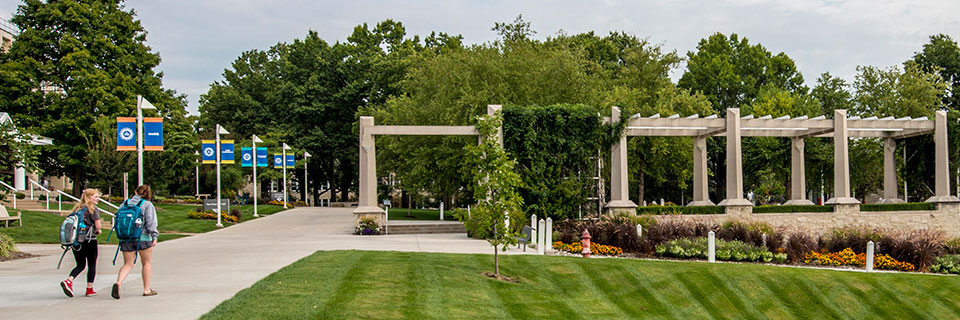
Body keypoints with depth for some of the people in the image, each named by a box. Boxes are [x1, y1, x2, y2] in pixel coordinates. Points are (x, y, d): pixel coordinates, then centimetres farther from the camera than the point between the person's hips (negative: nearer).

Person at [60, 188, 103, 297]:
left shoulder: (77, 208, 12)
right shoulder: (92, 209, -7)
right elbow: (98, 226, -14)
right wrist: (97, 230, 10)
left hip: (76, 240, 6)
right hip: (89, 240, -6)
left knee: (80, 265, 15)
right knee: (92, 264, 9)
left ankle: (68, 281, -9)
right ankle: (89, 289, 11)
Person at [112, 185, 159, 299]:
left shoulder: (126, 203, 9)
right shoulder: (147, 205, -4)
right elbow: (151, 222, -12)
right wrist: (154, 236, -11)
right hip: (143, 238, -3)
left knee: (128, 264, 7)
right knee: (146, 263, 12)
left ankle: (118, 283, -19)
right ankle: (147, 289, 17)